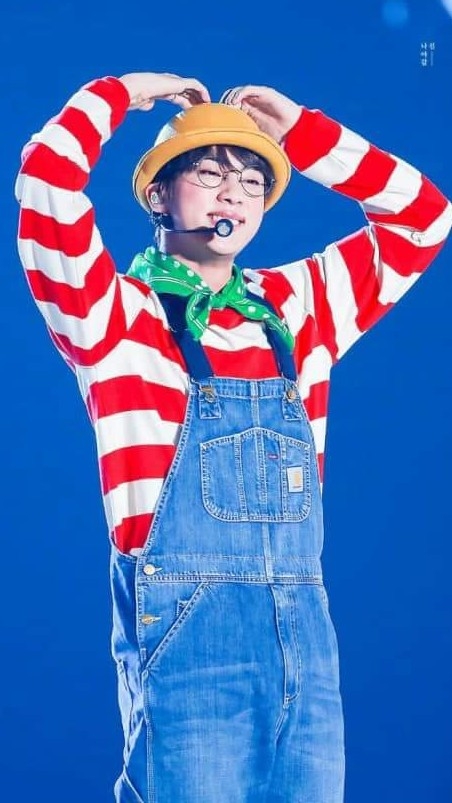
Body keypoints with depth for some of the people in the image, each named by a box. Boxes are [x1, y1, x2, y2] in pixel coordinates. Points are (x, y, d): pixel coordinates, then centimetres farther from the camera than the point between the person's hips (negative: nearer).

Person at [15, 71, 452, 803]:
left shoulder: (296, 307, 15)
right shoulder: (119, 313, 1)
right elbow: (46, 181, -13)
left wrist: (300, 130, 16)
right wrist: (121, 94, 3)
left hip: (303, 629, 5)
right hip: (183, 626, -5)